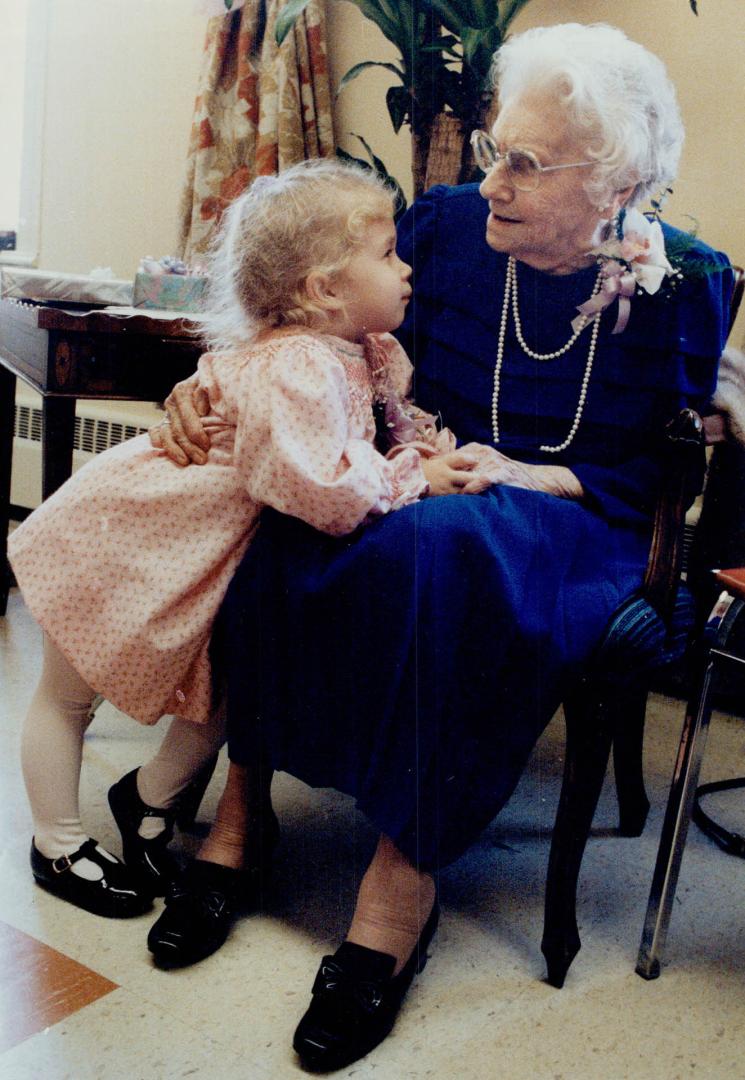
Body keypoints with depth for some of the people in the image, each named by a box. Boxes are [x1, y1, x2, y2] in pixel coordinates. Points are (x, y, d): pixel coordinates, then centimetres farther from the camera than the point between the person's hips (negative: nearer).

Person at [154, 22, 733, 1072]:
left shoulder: (683, 285, -6)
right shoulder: (445, 223, 1)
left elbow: (665, 471, -5)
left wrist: (522, 475, -19)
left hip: (575, 522, -3)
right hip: (425, 483, 4)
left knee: (437, 550, -39)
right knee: (280, 521, -28)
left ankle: (404, 871, -27)